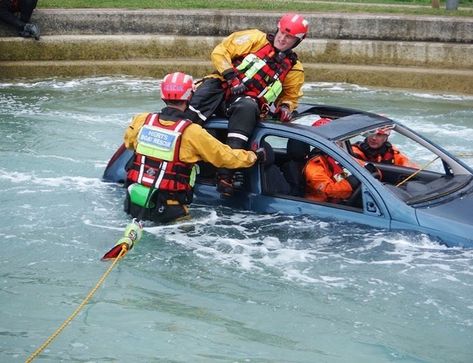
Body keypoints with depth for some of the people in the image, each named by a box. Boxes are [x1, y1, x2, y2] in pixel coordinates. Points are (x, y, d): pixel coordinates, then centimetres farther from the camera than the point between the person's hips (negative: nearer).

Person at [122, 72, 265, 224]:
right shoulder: (191, 132, -13)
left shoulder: (141, 120, -1)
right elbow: (226, 156, -3)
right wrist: (254, 156, 13)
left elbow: (128, 142, 21)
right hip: (165, 211, -5)